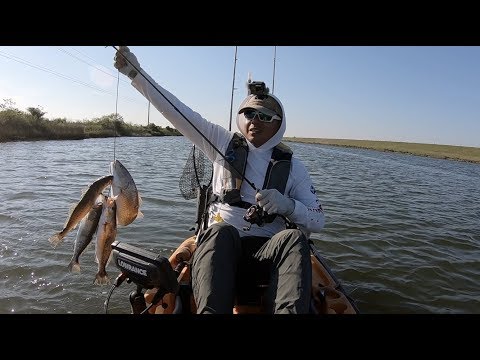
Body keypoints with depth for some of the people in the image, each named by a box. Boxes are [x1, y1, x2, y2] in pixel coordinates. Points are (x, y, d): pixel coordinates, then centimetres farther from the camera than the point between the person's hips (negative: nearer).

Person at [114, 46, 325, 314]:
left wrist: (287, 205, -16)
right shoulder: (224, 143, 8)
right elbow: (176, 111, 5)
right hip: (220, 243, 0)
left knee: (296, 237, -31)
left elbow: (318, 221, 3)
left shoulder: (292, 166, 6)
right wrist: (136, 73, 3)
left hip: (267, 251, 1)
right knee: (220, 230, -35)